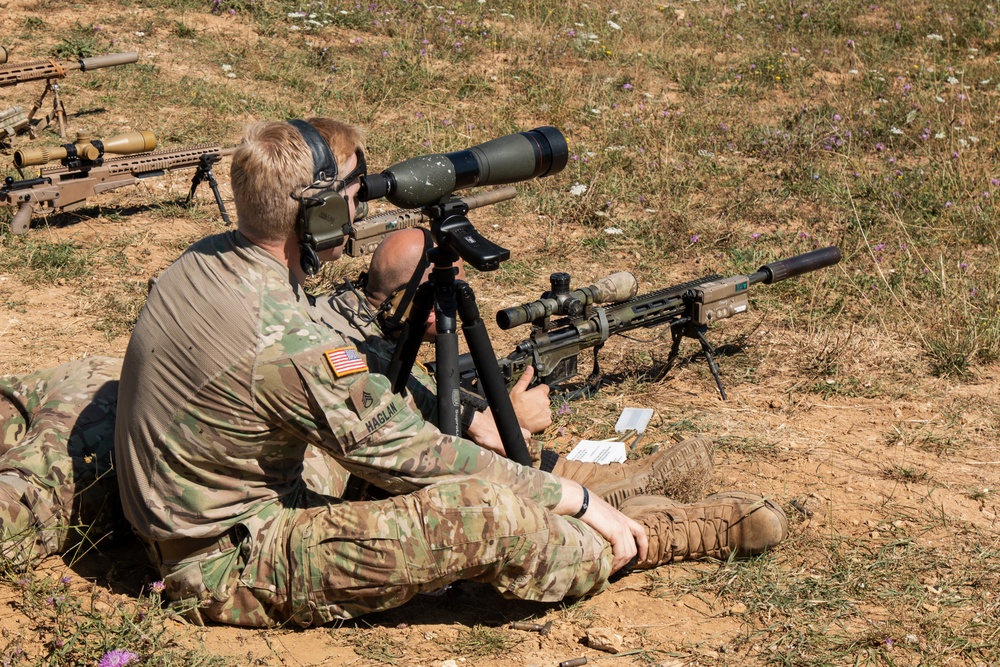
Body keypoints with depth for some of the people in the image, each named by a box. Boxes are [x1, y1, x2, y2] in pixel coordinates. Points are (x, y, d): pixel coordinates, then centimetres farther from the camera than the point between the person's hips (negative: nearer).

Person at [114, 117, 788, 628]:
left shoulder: (202, 260, -2)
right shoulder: (288, 345, -29)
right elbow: (415, 454, -21)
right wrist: (577, 498, -12)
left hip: (188, 537, 10)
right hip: (234, 572, -10)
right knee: (487, 513, -20)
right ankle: (644, 541, 4)